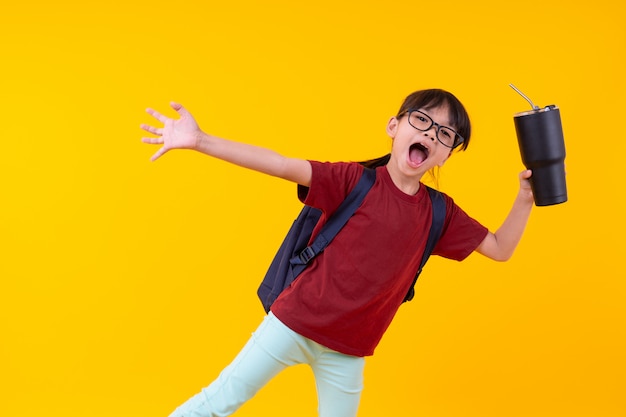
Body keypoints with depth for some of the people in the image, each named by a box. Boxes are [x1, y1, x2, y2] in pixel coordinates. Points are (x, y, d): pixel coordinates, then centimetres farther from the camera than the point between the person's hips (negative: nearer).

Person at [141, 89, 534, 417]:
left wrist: (525, 198, -9)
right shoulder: (356, 180, -12)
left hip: (348, 351, 4)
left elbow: (500, 249, 7)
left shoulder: (439, 213, 0)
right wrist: (199, 141, -31)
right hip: (293, 324, -3)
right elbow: (281, 165, -22)